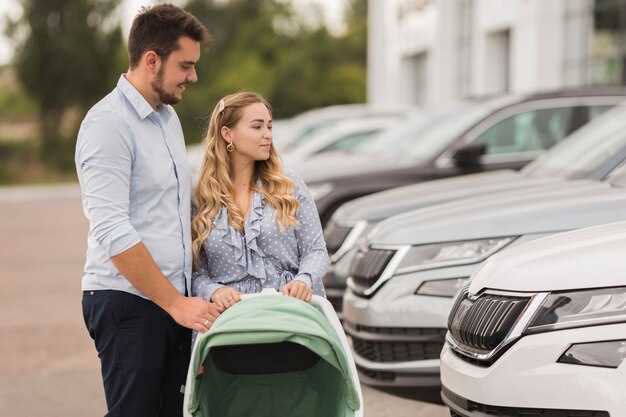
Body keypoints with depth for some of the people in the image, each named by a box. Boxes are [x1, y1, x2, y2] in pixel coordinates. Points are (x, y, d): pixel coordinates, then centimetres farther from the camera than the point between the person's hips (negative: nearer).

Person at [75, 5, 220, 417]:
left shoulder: (169, 116, 15)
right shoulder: (108, 124, -14)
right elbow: (113, 233, -20)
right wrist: (176, 303, -18)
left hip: (175, 301, 8)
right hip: (129, 303, -8)